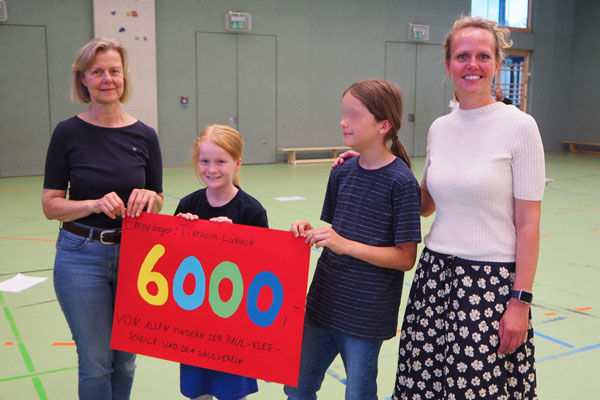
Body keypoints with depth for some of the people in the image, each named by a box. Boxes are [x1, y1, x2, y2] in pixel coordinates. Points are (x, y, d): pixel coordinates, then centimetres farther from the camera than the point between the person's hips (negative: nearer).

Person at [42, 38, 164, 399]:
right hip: (81, 257, -2)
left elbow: (158, 204, 7)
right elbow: (51, 205, -5)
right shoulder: (68, 133, -5)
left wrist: (148, 198, -15)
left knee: (125, 358, 15)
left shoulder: (144, 135, 0)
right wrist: (96, 204, -22)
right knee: (96, 361, 5)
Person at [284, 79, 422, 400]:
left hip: (365, 314, -6)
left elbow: (406, 258, -15)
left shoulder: (401, 181, -15)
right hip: (323, 302, 6)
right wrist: (311, 233, -6)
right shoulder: (342, 173, 4)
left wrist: (345, 245, -23)